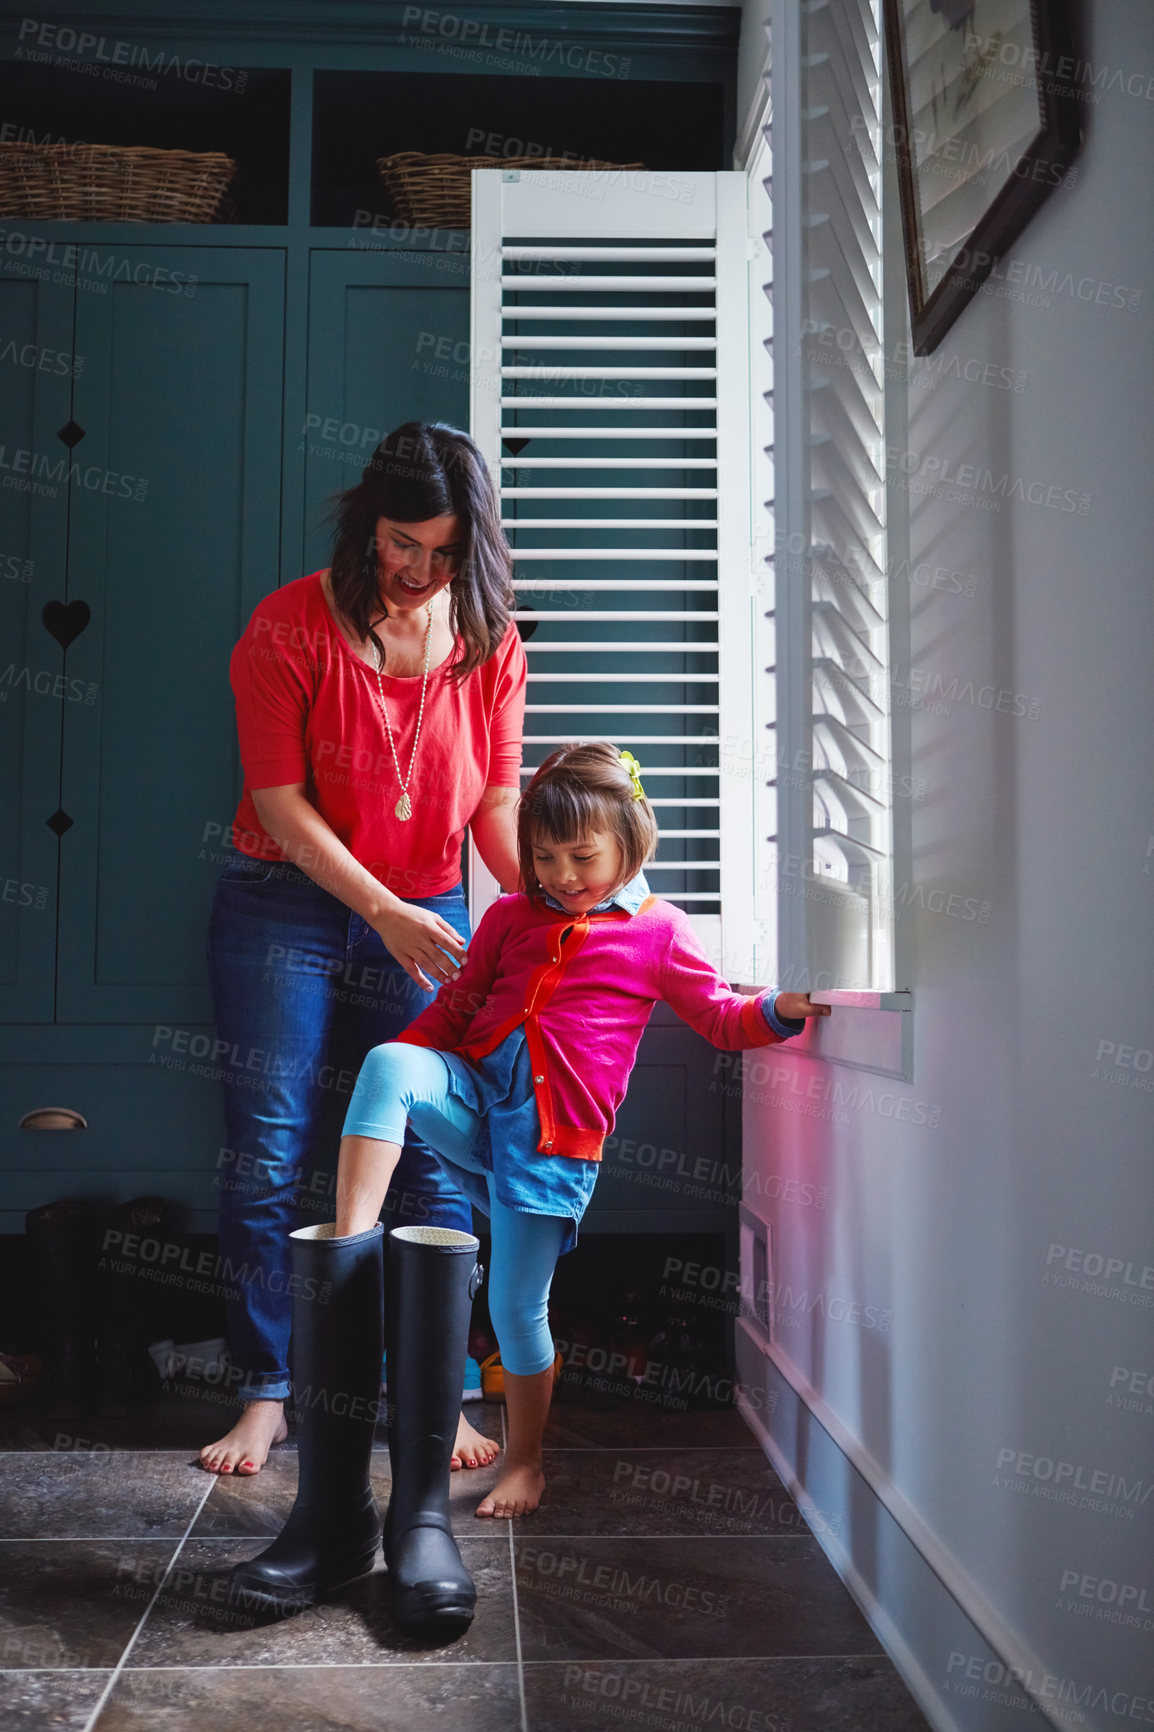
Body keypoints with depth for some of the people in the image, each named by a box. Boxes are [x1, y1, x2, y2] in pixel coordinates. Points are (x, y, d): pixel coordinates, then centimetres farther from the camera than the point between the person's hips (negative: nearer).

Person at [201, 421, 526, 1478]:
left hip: (427, 921, 2)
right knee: (268, 1159, 1)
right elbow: (280, 800, -10)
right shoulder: (292, 625, -7)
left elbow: (499, 804, 2)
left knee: (435, 1159, 0)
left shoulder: (489, 641, 1)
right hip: (287, 910, -2)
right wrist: (384, 912, -18)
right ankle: (266, 1394, 14)